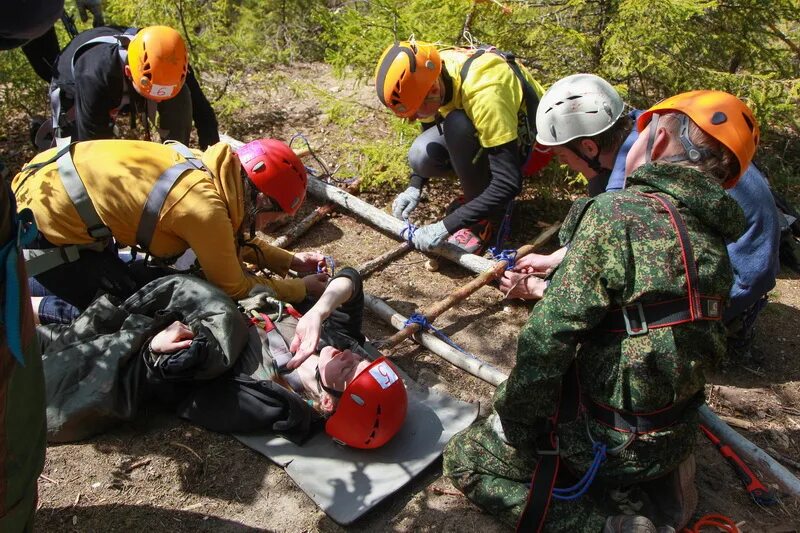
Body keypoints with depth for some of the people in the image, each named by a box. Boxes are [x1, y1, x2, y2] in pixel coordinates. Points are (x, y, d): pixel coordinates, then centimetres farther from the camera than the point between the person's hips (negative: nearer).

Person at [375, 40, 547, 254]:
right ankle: (476, 197, 5)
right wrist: (414, 187, -10)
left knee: (457, 126, -35)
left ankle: (489, 218, -16)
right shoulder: (426, 73, -18)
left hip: (526, 137, -6)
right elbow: (428, 130, 3)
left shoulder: (483, 92, -39)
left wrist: (445, 227, -39)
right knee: (420, 155, -22)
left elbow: (508, 183, -39)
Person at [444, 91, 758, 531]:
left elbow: (550, 338, -25)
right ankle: (654, 486, 15)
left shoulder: (617, 214, -25)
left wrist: (509, 420, -11)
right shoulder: (713, 240, -1)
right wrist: (552, 274, 22)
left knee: (465, 458, 8)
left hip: (607, 442, -7)